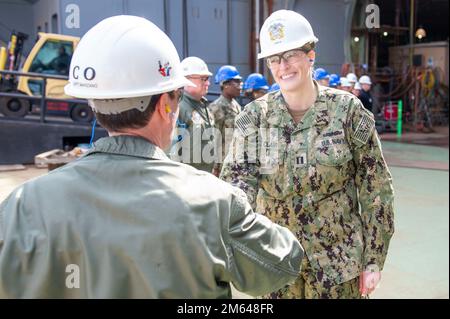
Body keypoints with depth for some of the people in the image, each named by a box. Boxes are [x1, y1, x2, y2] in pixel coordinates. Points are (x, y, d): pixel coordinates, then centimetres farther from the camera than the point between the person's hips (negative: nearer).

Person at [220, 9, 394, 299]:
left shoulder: (347, 110, -8)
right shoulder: (254, 115, -4)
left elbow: (376, 188, -4)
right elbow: (237, 176, -14)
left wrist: (374, 260, -4)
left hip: (338, 259, -1)